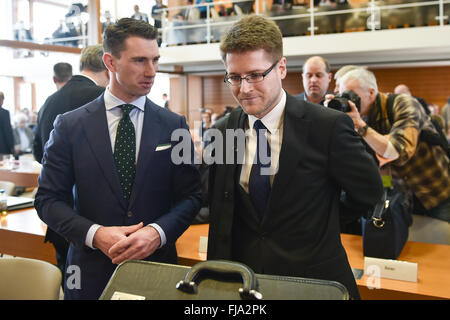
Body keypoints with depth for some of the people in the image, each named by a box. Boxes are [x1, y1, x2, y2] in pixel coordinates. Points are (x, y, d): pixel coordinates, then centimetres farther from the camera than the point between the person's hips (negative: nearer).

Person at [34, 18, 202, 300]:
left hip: (157, 268, 1)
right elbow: (48, 199, -2)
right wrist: (95, 234, -17)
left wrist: (157, 232, -17)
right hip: (92, 273, 0)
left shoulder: (174, 126, -1)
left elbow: (191, 195, 0)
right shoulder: (70, 126, -3)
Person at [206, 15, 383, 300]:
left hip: (315, 281, -3)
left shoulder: (329, 127, -15)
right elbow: (220, 214, 6)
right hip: (241, 279, 3)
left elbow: (369, 194, -6)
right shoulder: (220, 133, -2)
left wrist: (325, 229, 0)